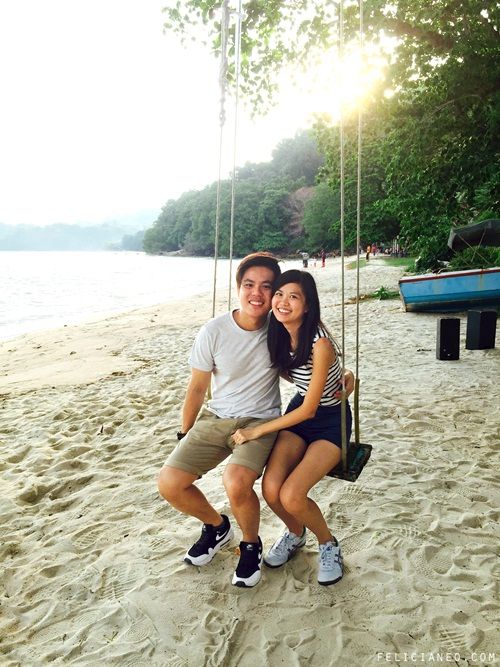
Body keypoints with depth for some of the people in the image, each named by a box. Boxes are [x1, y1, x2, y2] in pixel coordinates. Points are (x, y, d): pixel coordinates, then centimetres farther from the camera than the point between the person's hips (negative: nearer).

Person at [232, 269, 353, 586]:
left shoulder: (320, 343, -26)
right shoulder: (279, 334, -5)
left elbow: (309, 409, -22)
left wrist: (257, 431, -18)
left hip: (331, 421, -5)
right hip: (298, 412, 5)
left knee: (291, 496, -23)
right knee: (271, 489, -17)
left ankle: (329, 544, 10)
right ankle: (295, 534, 18)